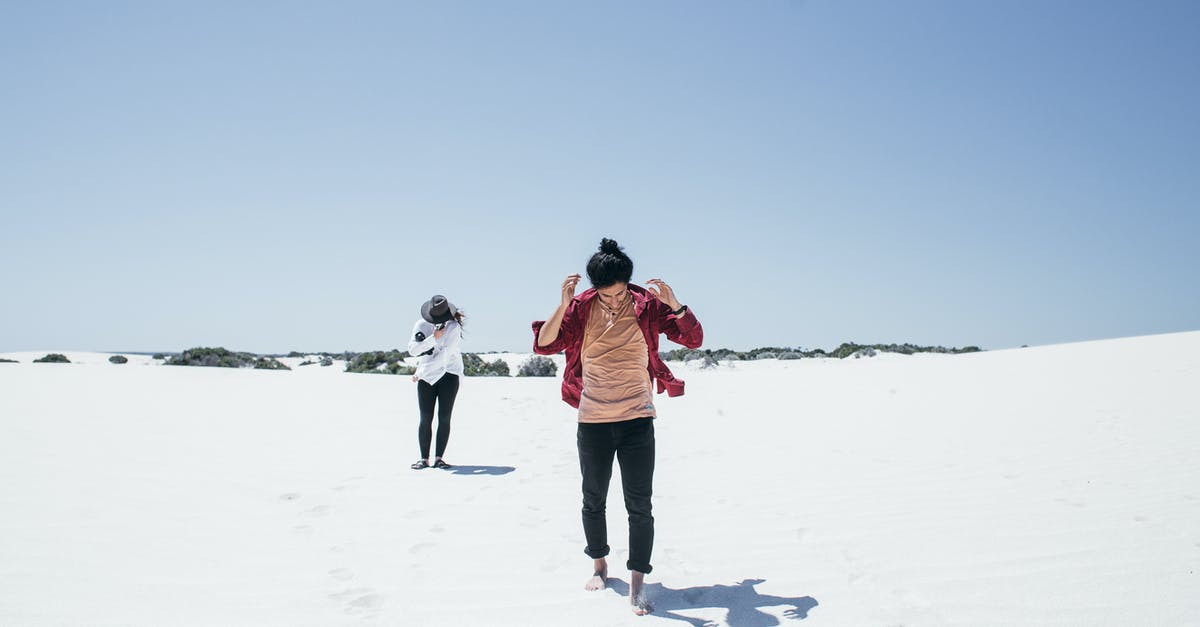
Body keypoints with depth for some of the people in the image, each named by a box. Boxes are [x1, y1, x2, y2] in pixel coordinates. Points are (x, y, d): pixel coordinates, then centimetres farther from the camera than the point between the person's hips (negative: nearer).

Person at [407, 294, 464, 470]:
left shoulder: (454, 327, -11)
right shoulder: (421, 324, 0)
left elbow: (445, 355, -18)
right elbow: (412, 350, -9)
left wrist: (420, 372, -14)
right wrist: (433, 338, -22)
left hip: (448, 374, -2)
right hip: (426, 377, 2)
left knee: (444, 417, -3)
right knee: (426, 418, -2)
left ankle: (438, 458, 2)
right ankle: (424, 458, 2)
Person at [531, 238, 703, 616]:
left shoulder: (647, 304, -5)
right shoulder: (581, 308, -3)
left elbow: (693, 339, -8)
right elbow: (543, 345, -10)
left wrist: (674, 304, -25)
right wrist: (563, 306, -24)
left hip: (636, 419, -1)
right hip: (592, 421, 2)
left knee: (639, 506, -3)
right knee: (593, 500, 15)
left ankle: (636, 587, 6)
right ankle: (599, 566, 36)